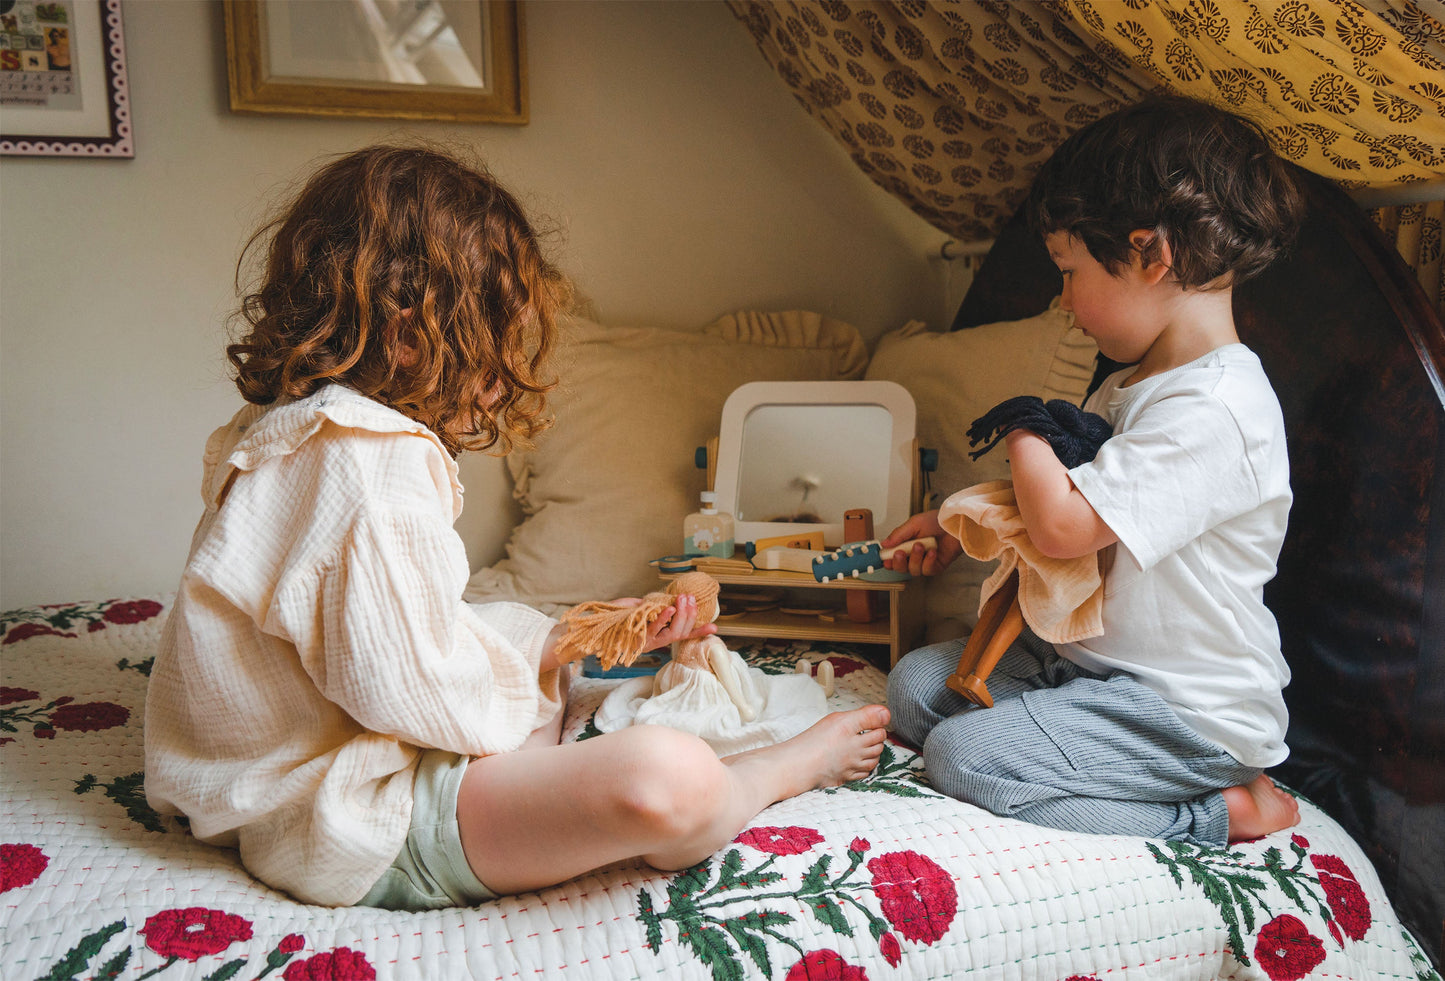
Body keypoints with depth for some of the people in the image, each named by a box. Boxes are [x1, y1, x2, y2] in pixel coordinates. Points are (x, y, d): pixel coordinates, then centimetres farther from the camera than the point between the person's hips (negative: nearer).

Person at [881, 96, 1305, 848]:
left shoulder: (1214, 410, -25)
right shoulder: (1132, 387, 8)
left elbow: (1062, 524, -29)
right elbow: (1059, 496, 23)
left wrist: (1025, 432, -11)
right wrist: (956, 526, 17)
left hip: (1189, 710, -10)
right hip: (1088, 657, 10)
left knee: (963, 757, -19)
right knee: (916, 685, 5)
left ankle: (1218, 811, -8)